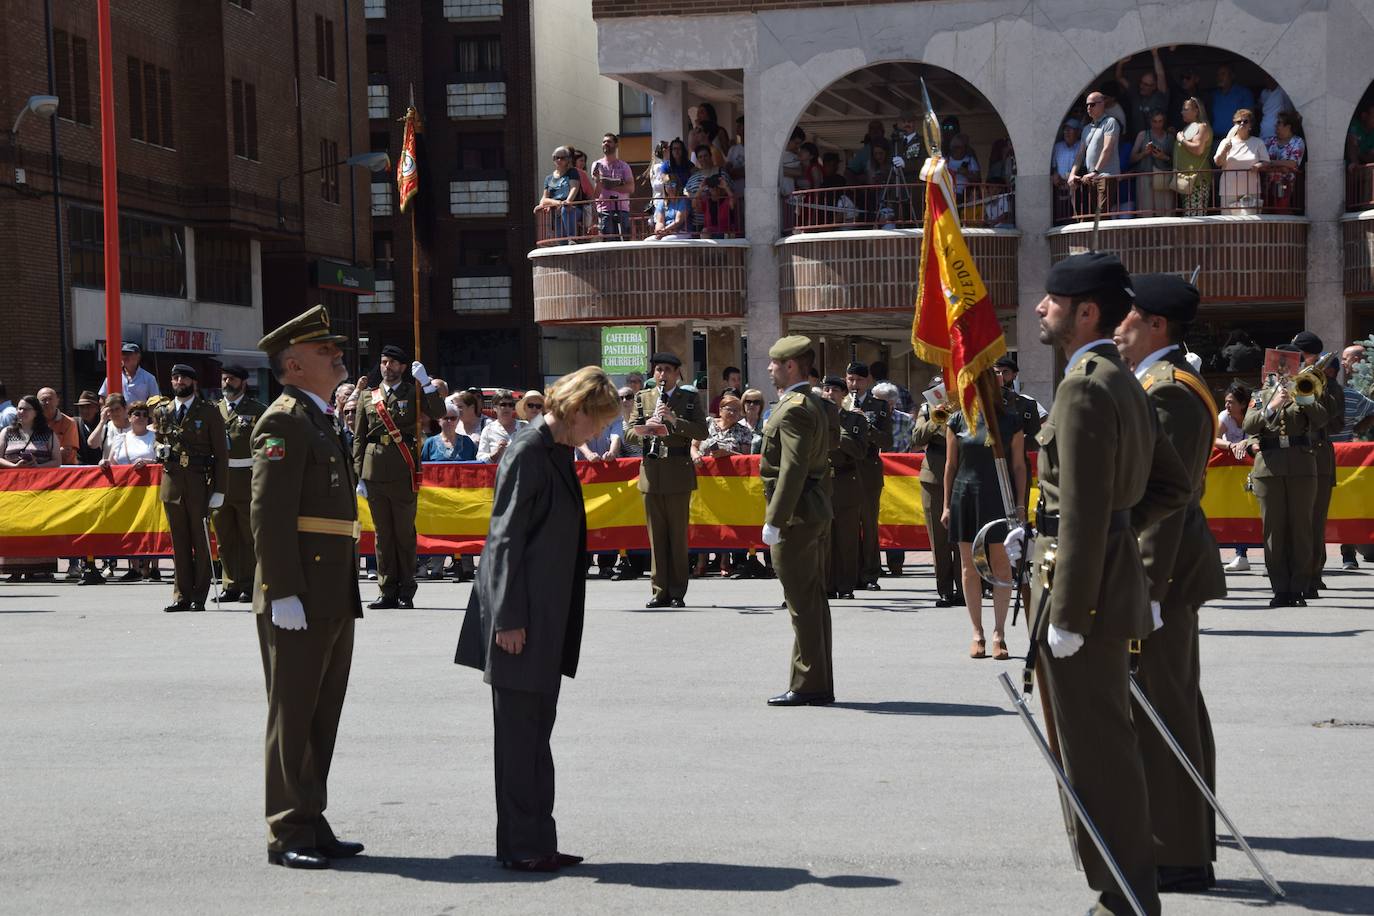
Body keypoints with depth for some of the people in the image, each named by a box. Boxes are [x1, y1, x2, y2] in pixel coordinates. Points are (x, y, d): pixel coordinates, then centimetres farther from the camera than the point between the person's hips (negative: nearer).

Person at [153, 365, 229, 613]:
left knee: (201, 541, 0)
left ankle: (199, 597, 5)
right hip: (171, 481, 4)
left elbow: (221, 453, -1)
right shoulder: (162, 412, 11)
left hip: (200, 483, -3)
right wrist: (161, 449, 0)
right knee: (179, 541, 5)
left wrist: (219, 490, -7)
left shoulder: (209, 412, 0)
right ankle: (182, 595, 10)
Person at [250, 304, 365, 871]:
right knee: (293, 716, -4)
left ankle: (312, 826, 20)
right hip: (298, 601, -9)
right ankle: (287, 835, 2)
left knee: (322, 717, 13)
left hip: (333, 600, 9)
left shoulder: (320, 421, 20)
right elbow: (268, 514, -18)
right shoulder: (284, 421, -10)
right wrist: (283, 593, -23)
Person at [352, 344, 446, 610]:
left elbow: (439, 413, -9)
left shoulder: (414, 392, 8)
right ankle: (387, 590, 11)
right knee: (382, 533, 5)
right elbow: (358, 438, 11)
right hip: (374, 471, 2)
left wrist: (426, 382, -14)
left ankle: (406, 592, 8)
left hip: (403, 471, -2)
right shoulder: (367, 396, 13)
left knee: (405, 532, 1)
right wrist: (359, 475, 4)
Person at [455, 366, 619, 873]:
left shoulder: (558, 451, 14)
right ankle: (523, 845, 3)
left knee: (534, 730, 12)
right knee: (520, 731, -3)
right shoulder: (528, 452, -14)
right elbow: (506, 537, -17)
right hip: (521, 618, -9)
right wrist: (509, 618, -19)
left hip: (548, 620, 9)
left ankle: (535, 844, 17)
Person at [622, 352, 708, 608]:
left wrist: (674, 419, -17)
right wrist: (646, 429, -14)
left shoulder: (690, 398, 5)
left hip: (678, 473, -2)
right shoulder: (643, 398, 12)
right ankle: (660, 591, 9)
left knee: (678, 534, 0)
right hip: (651, 473, 2)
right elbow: (629, 435, 7)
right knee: (656, 536, 4)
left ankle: (677, 592, 4)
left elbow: (702, 432, -5)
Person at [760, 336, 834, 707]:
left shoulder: (793, 409, -16)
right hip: (815, 513, 11)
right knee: (814, 600, 12)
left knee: (802, 603, -6)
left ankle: (807, 686, -3)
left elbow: (792, 469, -23)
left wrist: (774, 520, -22)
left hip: (795, 515, -11)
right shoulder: (814, 405, 16)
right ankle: (820, 685, 17)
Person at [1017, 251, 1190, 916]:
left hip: (1083, 589, -10)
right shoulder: (1125, 384, 13)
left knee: (1096, 749, -2)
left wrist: (1066, 615, -21)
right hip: (1115, 571, 10)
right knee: (1105, 741, 17)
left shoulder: (1083, 388, -18)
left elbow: (1085, 512, -22)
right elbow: (1172, 484, 18)